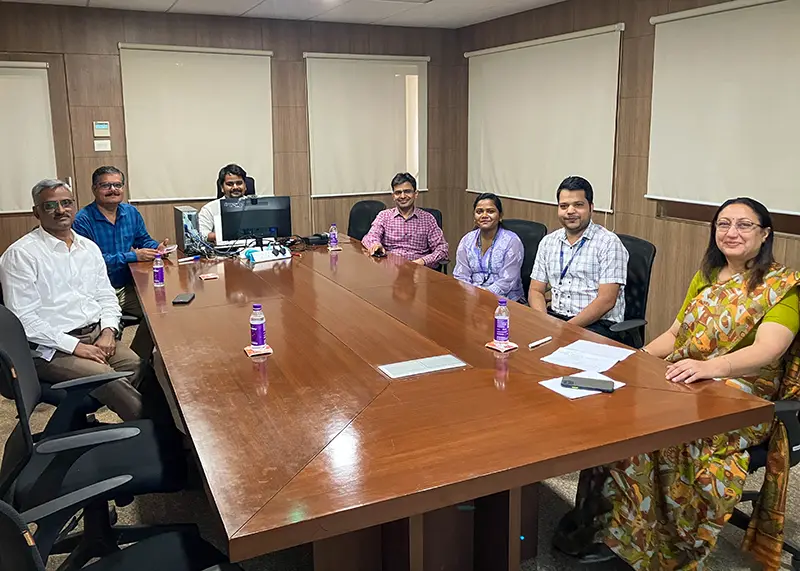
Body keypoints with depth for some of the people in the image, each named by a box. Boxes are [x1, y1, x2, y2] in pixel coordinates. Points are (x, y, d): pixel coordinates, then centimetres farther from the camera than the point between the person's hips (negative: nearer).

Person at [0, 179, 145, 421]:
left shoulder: (89, 247, 14)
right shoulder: (20, 254, -6)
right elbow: (24, 318, -12)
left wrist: (108, 331, -4)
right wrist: (74, 346, -17)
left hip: (97, 335, 6)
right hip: (52, 348, -6)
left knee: (138, 365, -21)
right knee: (106, 377, -29)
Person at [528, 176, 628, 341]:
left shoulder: (609, 243, -5)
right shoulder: (548, 242, 12)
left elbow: (606, 300, -12)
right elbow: (536, 290, 11)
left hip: (599, 324, -5)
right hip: (554, 317, 5)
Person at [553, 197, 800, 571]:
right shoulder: (706, 277, 15)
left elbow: (767, 351, -21)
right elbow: (674, 335, 17)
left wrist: (710, 366, -39)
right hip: (684, 383, 6)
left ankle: (614, 531, -14)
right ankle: (592, 521, -13)